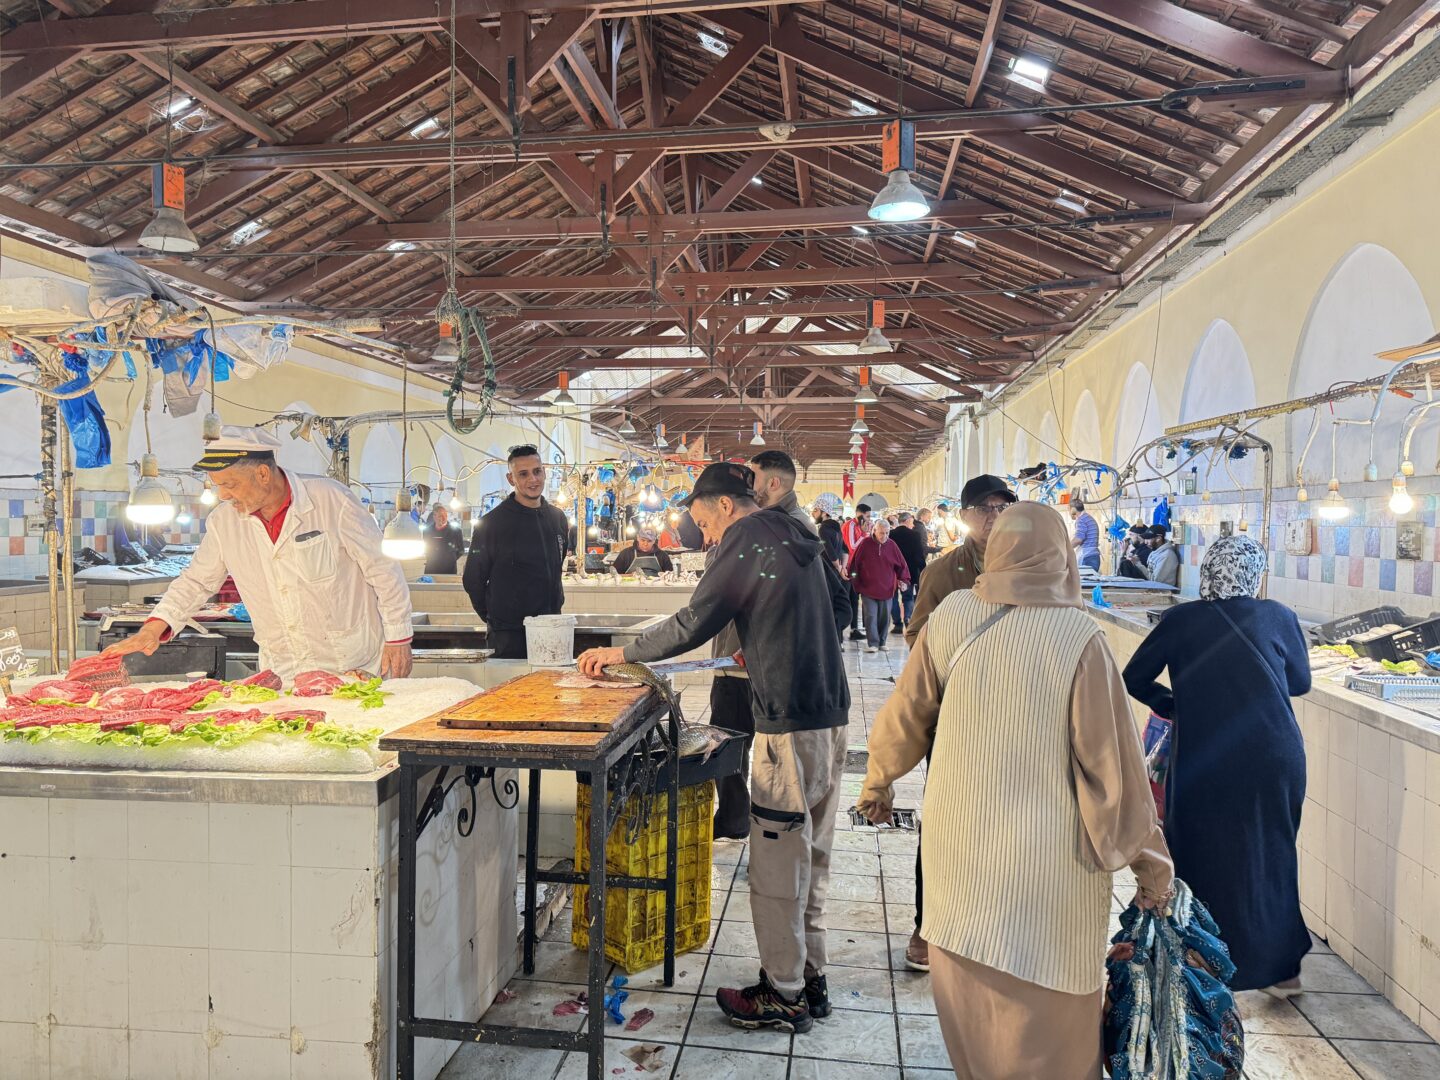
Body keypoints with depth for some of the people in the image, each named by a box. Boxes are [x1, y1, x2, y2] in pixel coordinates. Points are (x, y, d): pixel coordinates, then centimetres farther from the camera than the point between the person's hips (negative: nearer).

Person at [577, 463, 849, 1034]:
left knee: (777, 861, 1)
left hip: (789, 720, -9)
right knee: (812, 854, 16)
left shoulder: (747, 538, -10)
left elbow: (693, 623, -12)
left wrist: (621, 652, -3)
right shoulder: (793, 536, 16)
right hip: (830, 713, 9)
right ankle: (810, 976, 27)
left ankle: (783, 995, 12)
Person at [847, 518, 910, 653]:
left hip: (886, 589, 3)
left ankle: (882, 642, 21)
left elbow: (901, 564, 7)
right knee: (871, 616, -7)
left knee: (884, 617, 9)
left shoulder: (891, 545, 0)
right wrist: (853, 577, 0)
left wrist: (903, 579, -1)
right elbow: (854, 561, 0)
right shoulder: (865, 544, -7)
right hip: (868, 588, -2)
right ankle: (872, 643, -4)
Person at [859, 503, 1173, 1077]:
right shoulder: (1079, 638, -17)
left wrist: (878, 781, 21)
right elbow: (1112, 761, -12)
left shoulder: (950, 617, -7)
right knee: (1047, 1020, 14)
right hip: (1049, 864, -3)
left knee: (970, 997, 22)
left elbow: (906, 712, 4)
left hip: (959, 846, 4)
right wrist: (1149, 863, 2)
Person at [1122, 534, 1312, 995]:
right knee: (1269, 856, 19)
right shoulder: (1279, 617, 1)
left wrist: (1169, 705, 19)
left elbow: (1134, 679, 2)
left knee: (1201, 858, 12)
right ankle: (1281, 967, 32)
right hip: (1275, 759, 2)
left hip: (1204, 762, -2)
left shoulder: (1181, 620, -3)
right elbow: (1301, 681, 15)